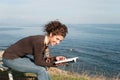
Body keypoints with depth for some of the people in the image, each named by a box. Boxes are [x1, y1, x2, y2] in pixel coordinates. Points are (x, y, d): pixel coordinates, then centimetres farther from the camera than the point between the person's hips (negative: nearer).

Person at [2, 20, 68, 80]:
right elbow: (38, 62, -20)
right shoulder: (39, 42, -28)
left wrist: (55, 58, -6)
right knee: (41, 70, -16)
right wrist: (54, 64, -17)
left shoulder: (45, 41, -2)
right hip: (10, 59, -9)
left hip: (20, 56, 9)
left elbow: (41, 59, 5)